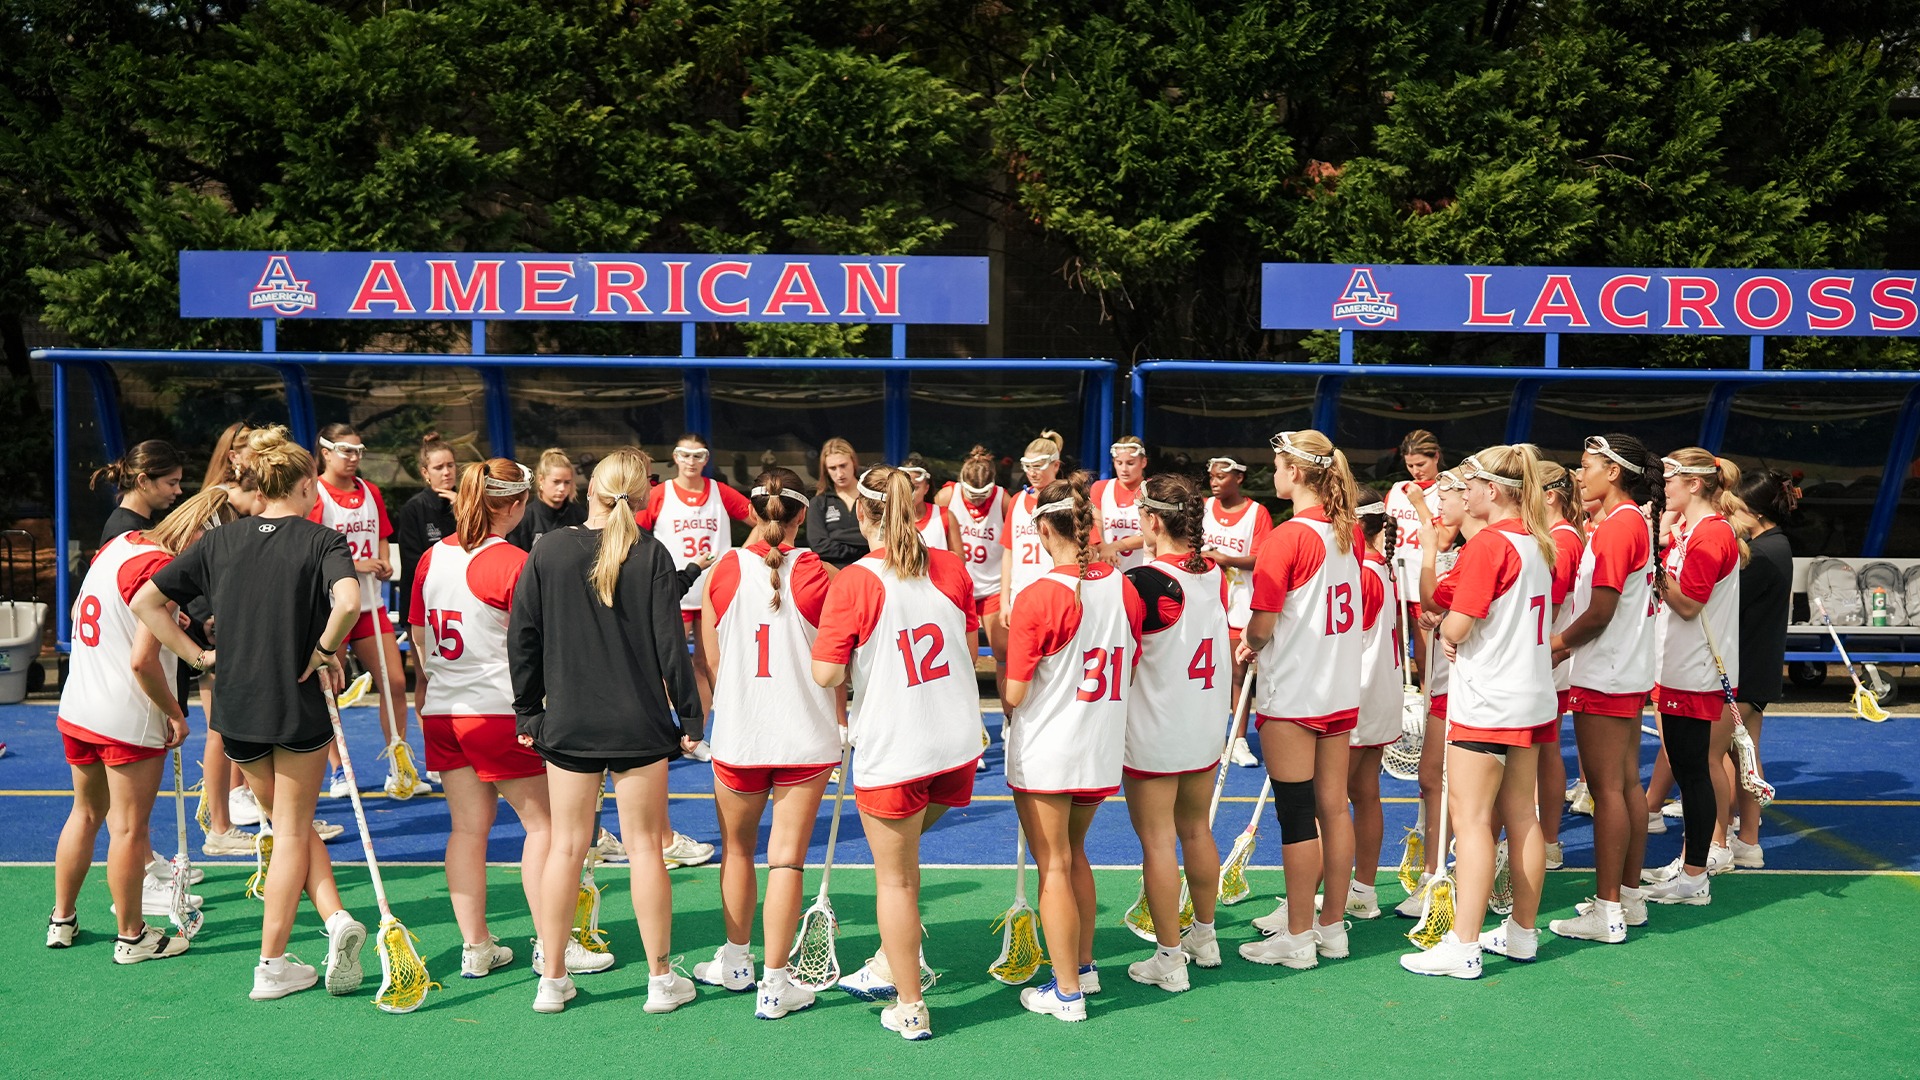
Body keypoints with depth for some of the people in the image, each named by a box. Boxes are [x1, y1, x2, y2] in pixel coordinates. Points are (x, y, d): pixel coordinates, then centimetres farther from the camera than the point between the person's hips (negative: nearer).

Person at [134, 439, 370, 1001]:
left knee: (290, 824, 19)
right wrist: (324, 652, -13)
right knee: (292, 832, 8)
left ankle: (335, 918, 8)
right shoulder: (323, 540, -9)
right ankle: (272, 965, 6)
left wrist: (199, 655, 6)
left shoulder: (218, 542, 5)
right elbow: (347, 602, -29)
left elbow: (145, 602, 7)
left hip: (236, 708, 4)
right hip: (298, 707, -4)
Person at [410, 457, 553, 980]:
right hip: (499, 711, -7)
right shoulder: (513, 562, -14)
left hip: (443, 711, 7)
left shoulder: (432, 557, 7)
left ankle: (475, 947, 17)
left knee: (468, 827, 12)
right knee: (542, 822, 4)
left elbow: (419, 638, 14)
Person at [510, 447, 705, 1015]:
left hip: (567, 723, 2)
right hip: (640, 723, -1)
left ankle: (552, 979, 18)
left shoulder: (547, 551, -2)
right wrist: (691, 718, 1)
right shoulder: (652, 555, -7)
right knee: (644, 845, 6)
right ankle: (661, 979, 14)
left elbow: (522, 638, 1)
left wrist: (528, 712, 11)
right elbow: (670, 643, -7)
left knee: (565, 847, 10)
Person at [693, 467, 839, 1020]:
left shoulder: (723, 570, -4)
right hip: (806, 736, -1)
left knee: (738, 849, 20)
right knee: (787, 858, 4)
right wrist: (840, 724, 14)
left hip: (737, 736, 2)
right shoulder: (816, 573, -8)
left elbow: (710, 662, 3)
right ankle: (774, 985, 10)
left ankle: (736, 962, 35)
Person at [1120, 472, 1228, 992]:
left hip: (1152, 735, -7)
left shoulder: (1142, 581, -20)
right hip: (1205, 732, 7)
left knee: (1158, 841, 3)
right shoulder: (1215, 574, 1)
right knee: (1197, 831, 20)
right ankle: (1205, 936, 35)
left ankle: (1169, 959, 11)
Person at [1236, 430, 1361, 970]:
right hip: (1340, 691, 7)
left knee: (1296, 816, 1)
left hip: (1291, 696, -7)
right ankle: (1333, 926, 23)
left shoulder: (1287, 536, -17)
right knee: (1333, 807, 13)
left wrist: (1247, 643, 5)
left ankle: (1297, 938, 11)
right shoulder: (1346, 533, 6)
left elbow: (1261, 627, -16)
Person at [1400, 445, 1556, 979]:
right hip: (1532, 698, 9)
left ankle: (1463, 946, -4)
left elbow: (1456, 626, -16)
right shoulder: (1538, 542, 10)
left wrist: (1442, 633, 5)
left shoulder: (1487, 543, -16)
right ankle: (1523, 931, 24)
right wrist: (1458, 635, 7)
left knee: (1471, 819, -5)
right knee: (1521, 817, 14)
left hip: (1487, 703, -9)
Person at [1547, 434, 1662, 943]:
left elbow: (1600, 612, -20)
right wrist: (1565, 646, 11)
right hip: (1627, 672, 10)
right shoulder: (1636, 521, 14)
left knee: (1606, 788, -5)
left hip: (1604, 677, -10)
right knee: (1626, 783, 14)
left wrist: (1554, 643, -5)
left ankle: (1607, 910, 0)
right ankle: (1630, 895, 22)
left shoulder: (1617, 526, -17)